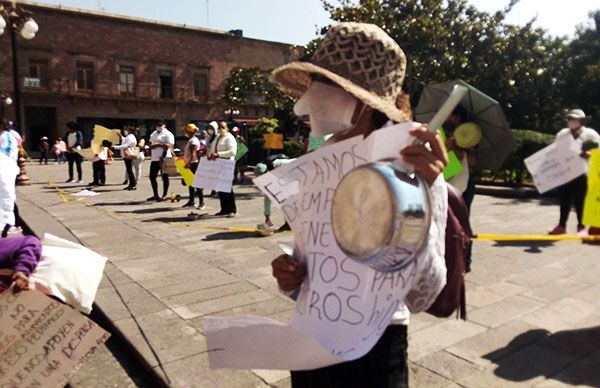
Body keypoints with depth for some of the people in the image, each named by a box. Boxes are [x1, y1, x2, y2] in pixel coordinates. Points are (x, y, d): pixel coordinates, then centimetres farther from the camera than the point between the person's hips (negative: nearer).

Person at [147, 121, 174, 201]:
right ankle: (155, 195, 20)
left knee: (164, 177, 0)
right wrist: (150, 150, 6)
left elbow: (169, 145, -17)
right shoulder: (154, 133, 19)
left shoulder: (168, 134, -7)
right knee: (152, 177, 10)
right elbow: (150, 143, 26)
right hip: (154, 159, 9)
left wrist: (158, 144, -16)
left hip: (163, 159, -9)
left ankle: (164, 195, 7)